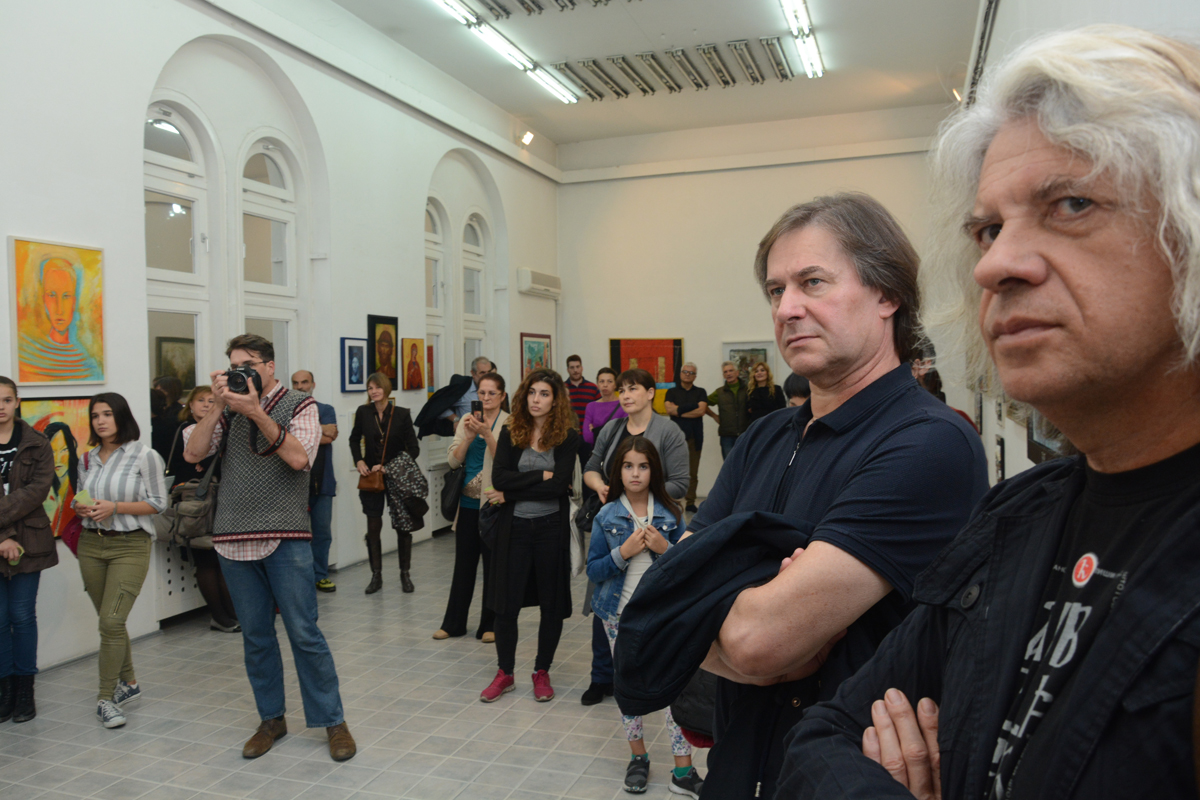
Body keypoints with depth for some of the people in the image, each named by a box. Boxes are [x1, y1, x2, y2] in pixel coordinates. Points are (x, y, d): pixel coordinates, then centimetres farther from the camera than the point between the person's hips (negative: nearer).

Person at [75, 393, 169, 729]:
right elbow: (80, 499, 19)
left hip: (130, 546, -5)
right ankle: (128, 683, 30)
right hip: (91, 544, 5)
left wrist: (115, 506, -17)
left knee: (111, 621, -11)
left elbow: (158, 503, -7)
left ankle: (106, 698, 1)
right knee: (109, 621, 13)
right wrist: (81, 509, -4)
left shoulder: (145, 457, -6)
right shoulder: (88, 459, 10)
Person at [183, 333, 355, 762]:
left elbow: (299, 458, -15)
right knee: (255, 636, 12)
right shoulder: (227, 409, 11)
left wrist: (256, 412, -18)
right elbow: (194, 453, 0)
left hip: (286, 538, -4)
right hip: (234, 539, 4)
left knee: (304, 633, -1)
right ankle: (271, 719, 27)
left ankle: (332, 721, 11)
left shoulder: (299, 405, 1)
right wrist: (218, 406, -9)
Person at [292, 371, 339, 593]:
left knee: (323, 531, 4)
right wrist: (320, 431, -7)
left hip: (322, 480, 2)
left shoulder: (326, 410, 13)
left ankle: (320, 575, 13)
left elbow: (330, 436, -5)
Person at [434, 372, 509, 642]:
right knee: (463, 563, 13)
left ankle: (490, 625, 18)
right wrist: (469, 436, -12)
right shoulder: (468, 420, 8)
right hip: (467, 502, 4)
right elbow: (453, 460, 2)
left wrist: (487, 434, -24)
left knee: (492, 564, 5)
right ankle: (453, 623, 24)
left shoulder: (509, 423, -5)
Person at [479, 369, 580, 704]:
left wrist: (510, 493, -13)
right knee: (506, 603, 6)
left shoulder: (568, 436, -5)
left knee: (551, 604, 10)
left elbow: (559, 485, -16)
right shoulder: (511, 432, 2)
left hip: (551, 527, -1)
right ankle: (505, 673, 26)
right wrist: (541, 476, -16)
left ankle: (542, 672, 29)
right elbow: (499, 477, -10)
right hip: (514, 527, 2)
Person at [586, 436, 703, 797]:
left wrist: (664, 548, -16)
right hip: (620, 613, 1)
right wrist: (623, 552, -18)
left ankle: (683, 771, 6)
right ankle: (639, 757, 30)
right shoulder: (606, 517, -2)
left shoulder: (670, 515, -1)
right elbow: (593, 571, -3)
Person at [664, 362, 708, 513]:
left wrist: (679, 411, -4)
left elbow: (701, 411, -4)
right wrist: (693, 407, -6)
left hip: (694, 437, 1)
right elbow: (669, 409, -5)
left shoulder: (700, 392, 12)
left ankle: (690, 503, 5)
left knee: (693, 472, 0)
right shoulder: (672, 392, 12)